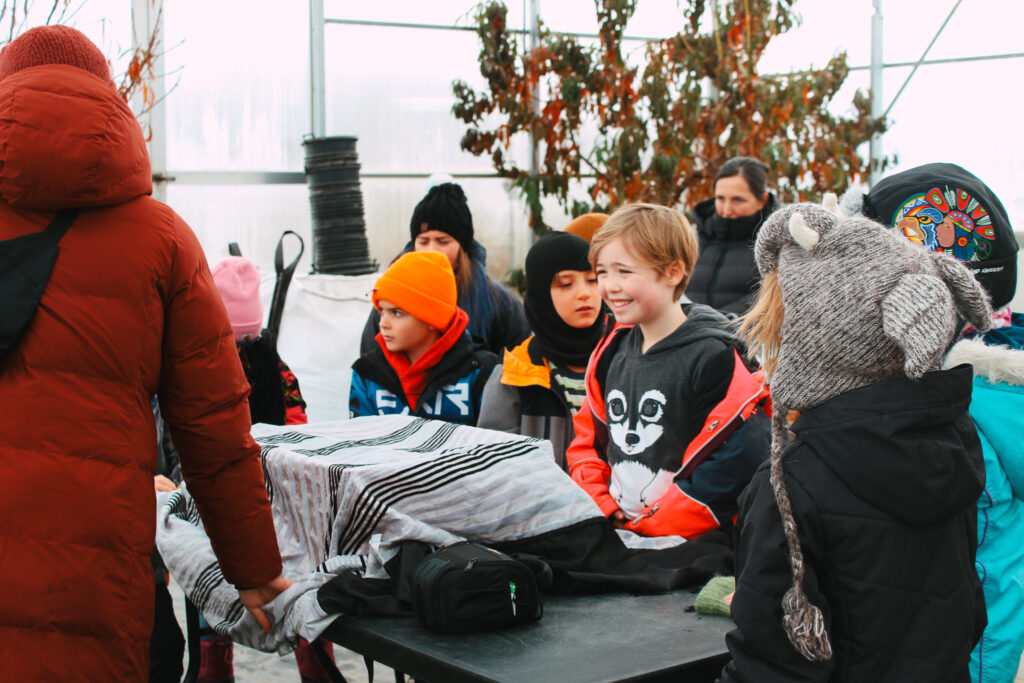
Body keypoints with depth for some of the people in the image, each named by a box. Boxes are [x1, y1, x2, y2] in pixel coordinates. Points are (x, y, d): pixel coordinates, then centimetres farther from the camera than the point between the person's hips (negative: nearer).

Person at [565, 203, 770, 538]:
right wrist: (599, 507, 3)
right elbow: (587, 438, 22)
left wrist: (647, 524, -13)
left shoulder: (713, 357, -8)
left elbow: (738, 458, -14)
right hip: (613, 531, 6)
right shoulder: (611, 351, 13)